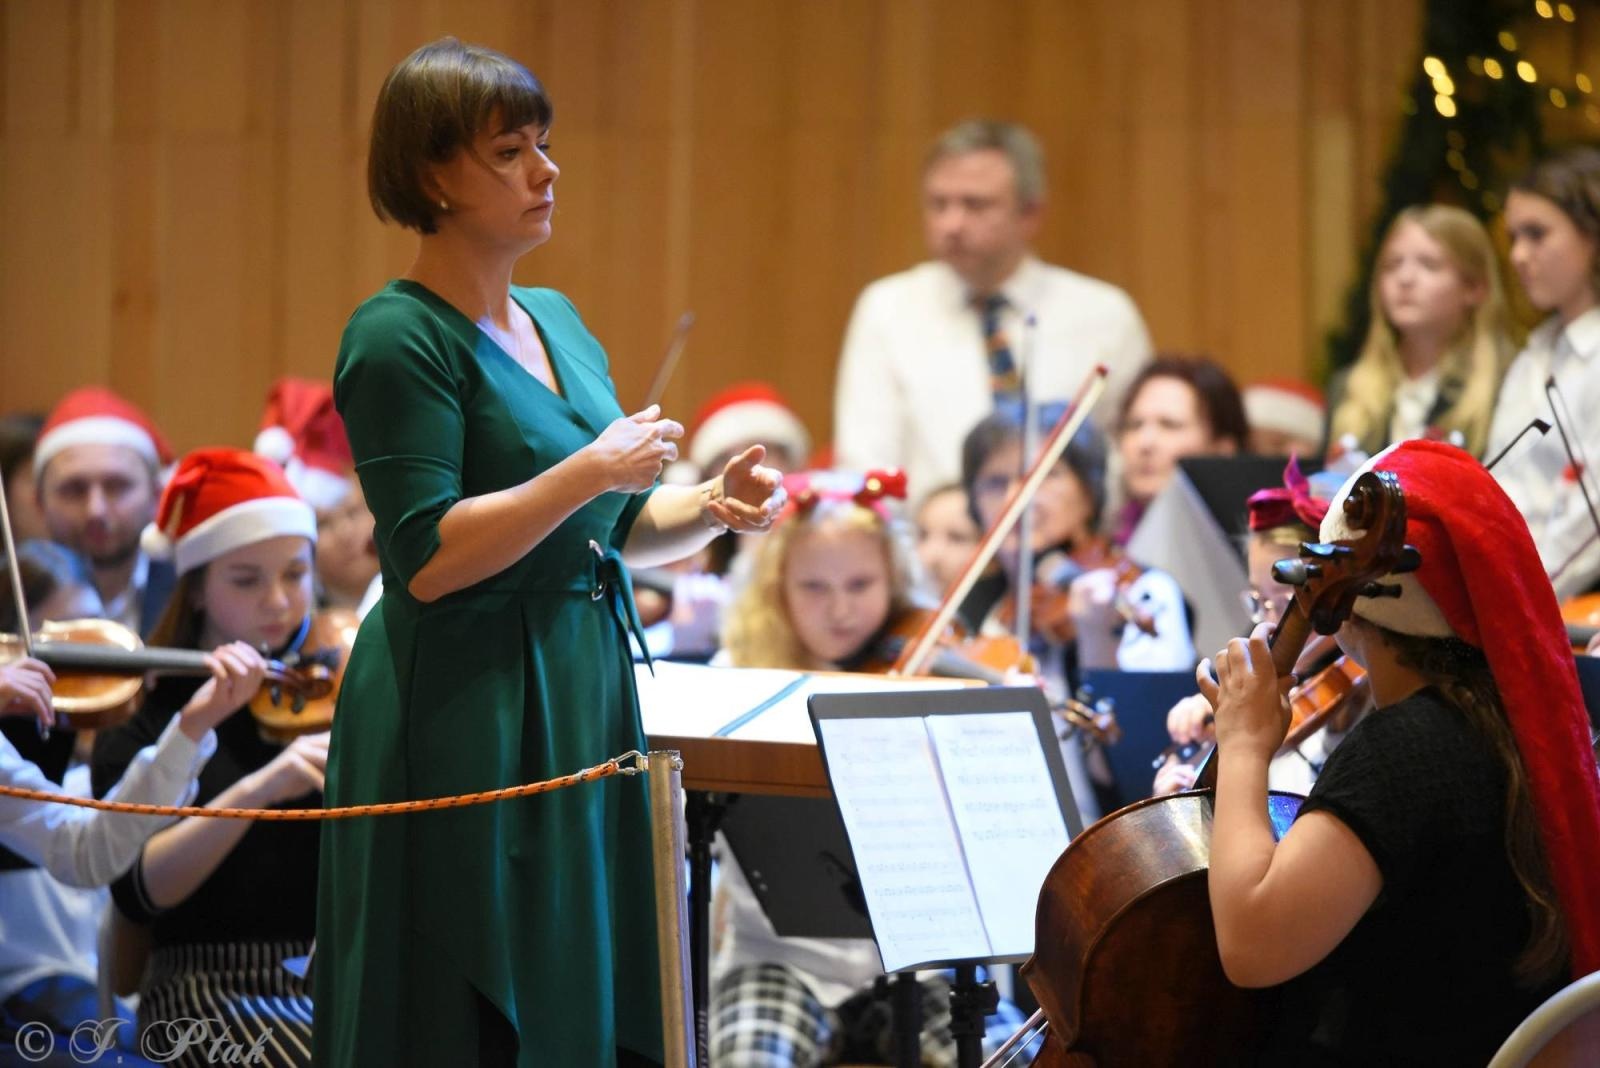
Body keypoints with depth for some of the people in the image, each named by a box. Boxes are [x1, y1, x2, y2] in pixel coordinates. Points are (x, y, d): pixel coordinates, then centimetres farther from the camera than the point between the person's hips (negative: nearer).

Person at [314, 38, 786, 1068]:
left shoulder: (556, 321, 13)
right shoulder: (399, 338, -11)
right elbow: (427, 557, -19)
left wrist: (714, 507, 1)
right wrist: (588, 473, -21)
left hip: (582, 703, 8)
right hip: (467, 723, -8)